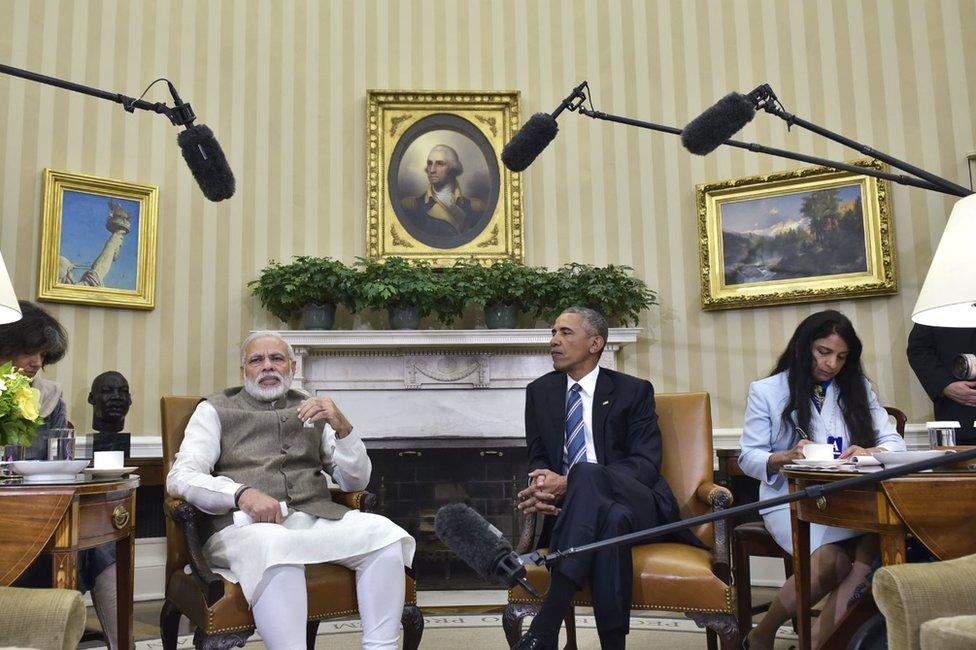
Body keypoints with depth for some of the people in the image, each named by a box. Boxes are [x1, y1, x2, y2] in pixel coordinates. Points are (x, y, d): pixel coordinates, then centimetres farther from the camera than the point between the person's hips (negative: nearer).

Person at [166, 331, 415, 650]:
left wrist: (341, 427, -3)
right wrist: (242, 493, -19)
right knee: (276, 546, -38)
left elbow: (355, 481, 16)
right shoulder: (215, 409, 14)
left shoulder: (313, 411, 21)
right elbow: (180, 478, -1)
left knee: (383, 533, -24)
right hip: (245, 523, -3)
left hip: (315, 517, 3)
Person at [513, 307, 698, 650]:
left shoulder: (634, 390, 5)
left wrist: (568, 483, -20)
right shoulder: (539, 391, 16)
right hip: (577, 509, 2)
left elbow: (646, 464, -6)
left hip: (637, 504, -2)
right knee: (611, 520, -37)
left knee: (587, 476, -38)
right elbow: (538, 458, 13)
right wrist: (541, 488, -17)